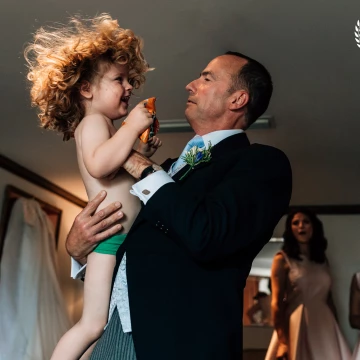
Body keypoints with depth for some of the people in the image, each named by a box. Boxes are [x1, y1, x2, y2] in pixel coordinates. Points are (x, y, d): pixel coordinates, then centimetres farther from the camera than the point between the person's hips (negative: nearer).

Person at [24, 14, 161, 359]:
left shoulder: (104, 127, 22)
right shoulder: (94, 121, -9)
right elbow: (99, 165, -29)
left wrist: (143, 152, 18)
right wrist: (131, 128, -21)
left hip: (123, 237, 10)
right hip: (108, 236, -10)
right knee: (93, 325, -8)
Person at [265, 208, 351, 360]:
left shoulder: (323, 260, 13)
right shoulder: (282, 259, -3)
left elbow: (329, 298, 14)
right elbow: (277, 303, -10)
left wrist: (336, 329, 7)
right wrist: (283, 342, -18)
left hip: (324, 327, 5)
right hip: (296, 326, -4)